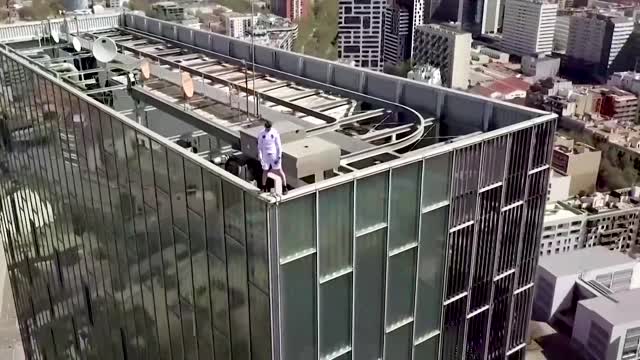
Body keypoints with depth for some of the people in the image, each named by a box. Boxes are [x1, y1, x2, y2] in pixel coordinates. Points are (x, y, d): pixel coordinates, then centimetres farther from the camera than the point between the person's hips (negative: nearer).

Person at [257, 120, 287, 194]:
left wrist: (279, 156, -9)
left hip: (274, 154, -2)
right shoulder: (261, 134, -5)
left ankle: (284, 187, 11)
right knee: (265, 171, 11)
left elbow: (278, 145, -6)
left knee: (279, 171, 0)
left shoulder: (275, 132, -10)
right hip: (265, 155, 2)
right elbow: (259, 146, 2)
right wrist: (260, 157, -3)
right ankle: (264, 187, 28)